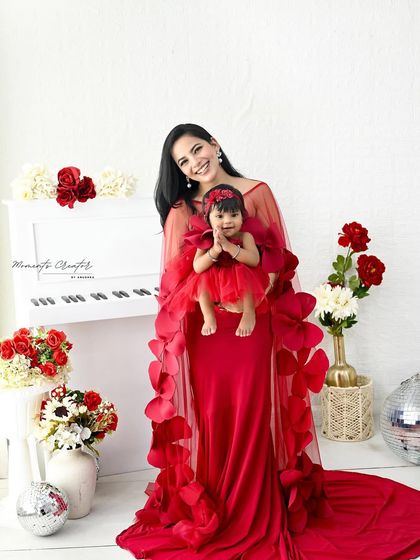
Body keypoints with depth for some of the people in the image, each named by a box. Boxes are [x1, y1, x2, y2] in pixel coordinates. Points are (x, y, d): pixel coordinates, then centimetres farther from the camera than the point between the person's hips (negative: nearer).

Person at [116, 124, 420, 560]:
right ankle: (209, 510, 21)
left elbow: (277, 259, 3)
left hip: (253, 323, 0)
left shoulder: (257, 192, 5)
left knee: (253, 415, 2)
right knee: (212, 416, 3)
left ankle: (257, 514, 19)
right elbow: (175, 277, 5)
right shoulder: (181, 209, 7)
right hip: (204, 326, 1)